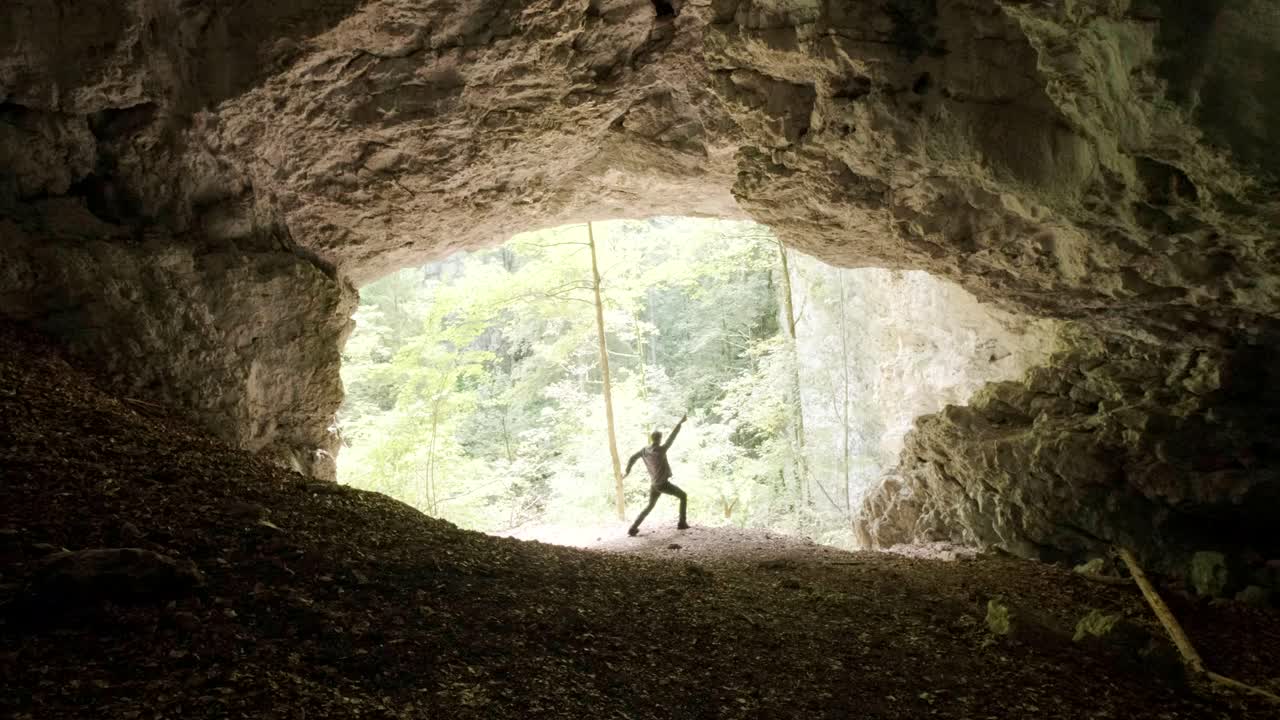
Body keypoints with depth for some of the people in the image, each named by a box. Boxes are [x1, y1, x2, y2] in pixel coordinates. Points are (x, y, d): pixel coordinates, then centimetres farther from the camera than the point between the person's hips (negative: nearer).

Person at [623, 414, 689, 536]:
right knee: (683, 496, 13)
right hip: (663, 483, -6)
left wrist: (627, 471, 25)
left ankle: (633, 528, 11)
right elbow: (672, 437, -21)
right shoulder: (660, 450, -21)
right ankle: (682, 523, 13)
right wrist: (680, 423, -17)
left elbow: (632, 458, 9)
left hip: (653, 484, 6)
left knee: (650, 505, 20)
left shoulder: (644, 450, -1)